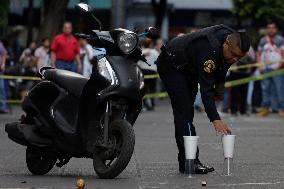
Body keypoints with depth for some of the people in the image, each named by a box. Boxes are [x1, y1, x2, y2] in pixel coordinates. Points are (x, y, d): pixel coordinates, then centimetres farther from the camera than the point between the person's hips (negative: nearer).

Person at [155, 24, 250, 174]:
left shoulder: (233, 39, -15)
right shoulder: (208, 50, -41)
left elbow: (222, 61, 10)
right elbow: (206, 88, -44)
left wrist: (220, 83, 9)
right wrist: (215, 119, -49)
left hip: (189, 68, 9)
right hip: (171, 65, -9)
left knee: (187, 113, 8)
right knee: (184, 111, -18)